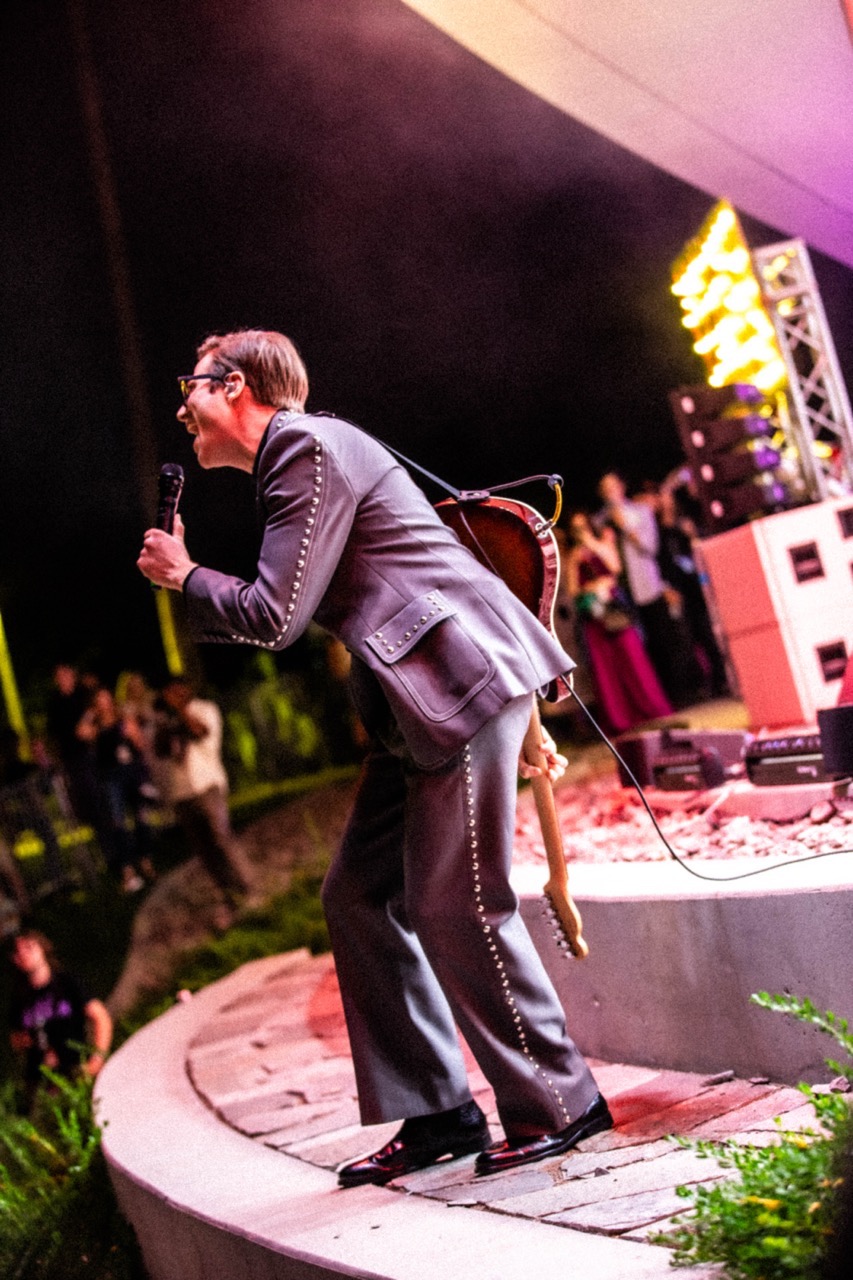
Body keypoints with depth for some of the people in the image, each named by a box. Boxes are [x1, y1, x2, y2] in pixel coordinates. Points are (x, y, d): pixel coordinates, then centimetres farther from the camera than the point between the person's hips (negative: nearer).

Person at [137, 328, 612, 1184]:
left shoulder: (309, 448, -9)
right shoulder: (295, 459, 22)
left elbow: (274, 616, -16)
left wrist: (184, 576, 4)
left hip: (461, 679, -10)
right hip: (417, 701, 10)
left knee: (454, 904, -9)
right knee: (358, 896, 8)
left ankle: (557, 1103, 5)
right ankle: (435, 1112, 14)